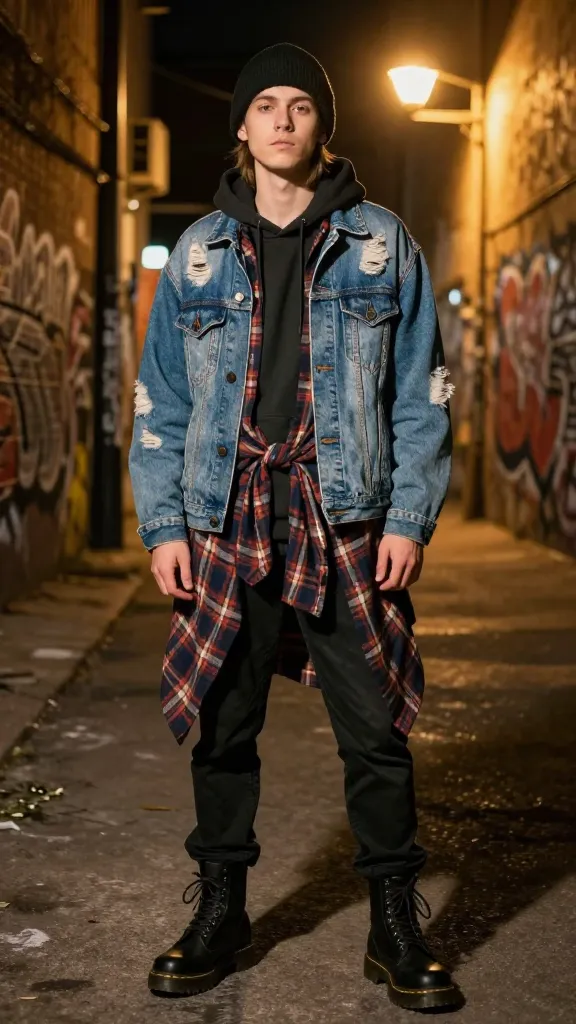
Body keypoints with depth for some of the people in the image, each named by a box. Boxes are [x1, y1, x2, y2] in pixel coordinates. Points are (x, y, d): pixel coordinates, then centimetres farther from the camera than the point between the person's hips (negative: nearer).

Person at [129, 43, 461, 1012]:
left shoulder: (380, 244, 7)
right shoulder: (198, 251, 11)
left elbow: (421, 393, 5)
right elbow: (160, 399, 10)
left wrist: (410, 517, -5)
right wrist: (162, 524, 1)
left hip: (349, 524, -1)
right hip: (226, 527, 2)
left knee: (376, 733, 1)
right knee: (223, 731, 8)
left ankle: (395, 928, 15)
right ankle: (220, 914, 23)